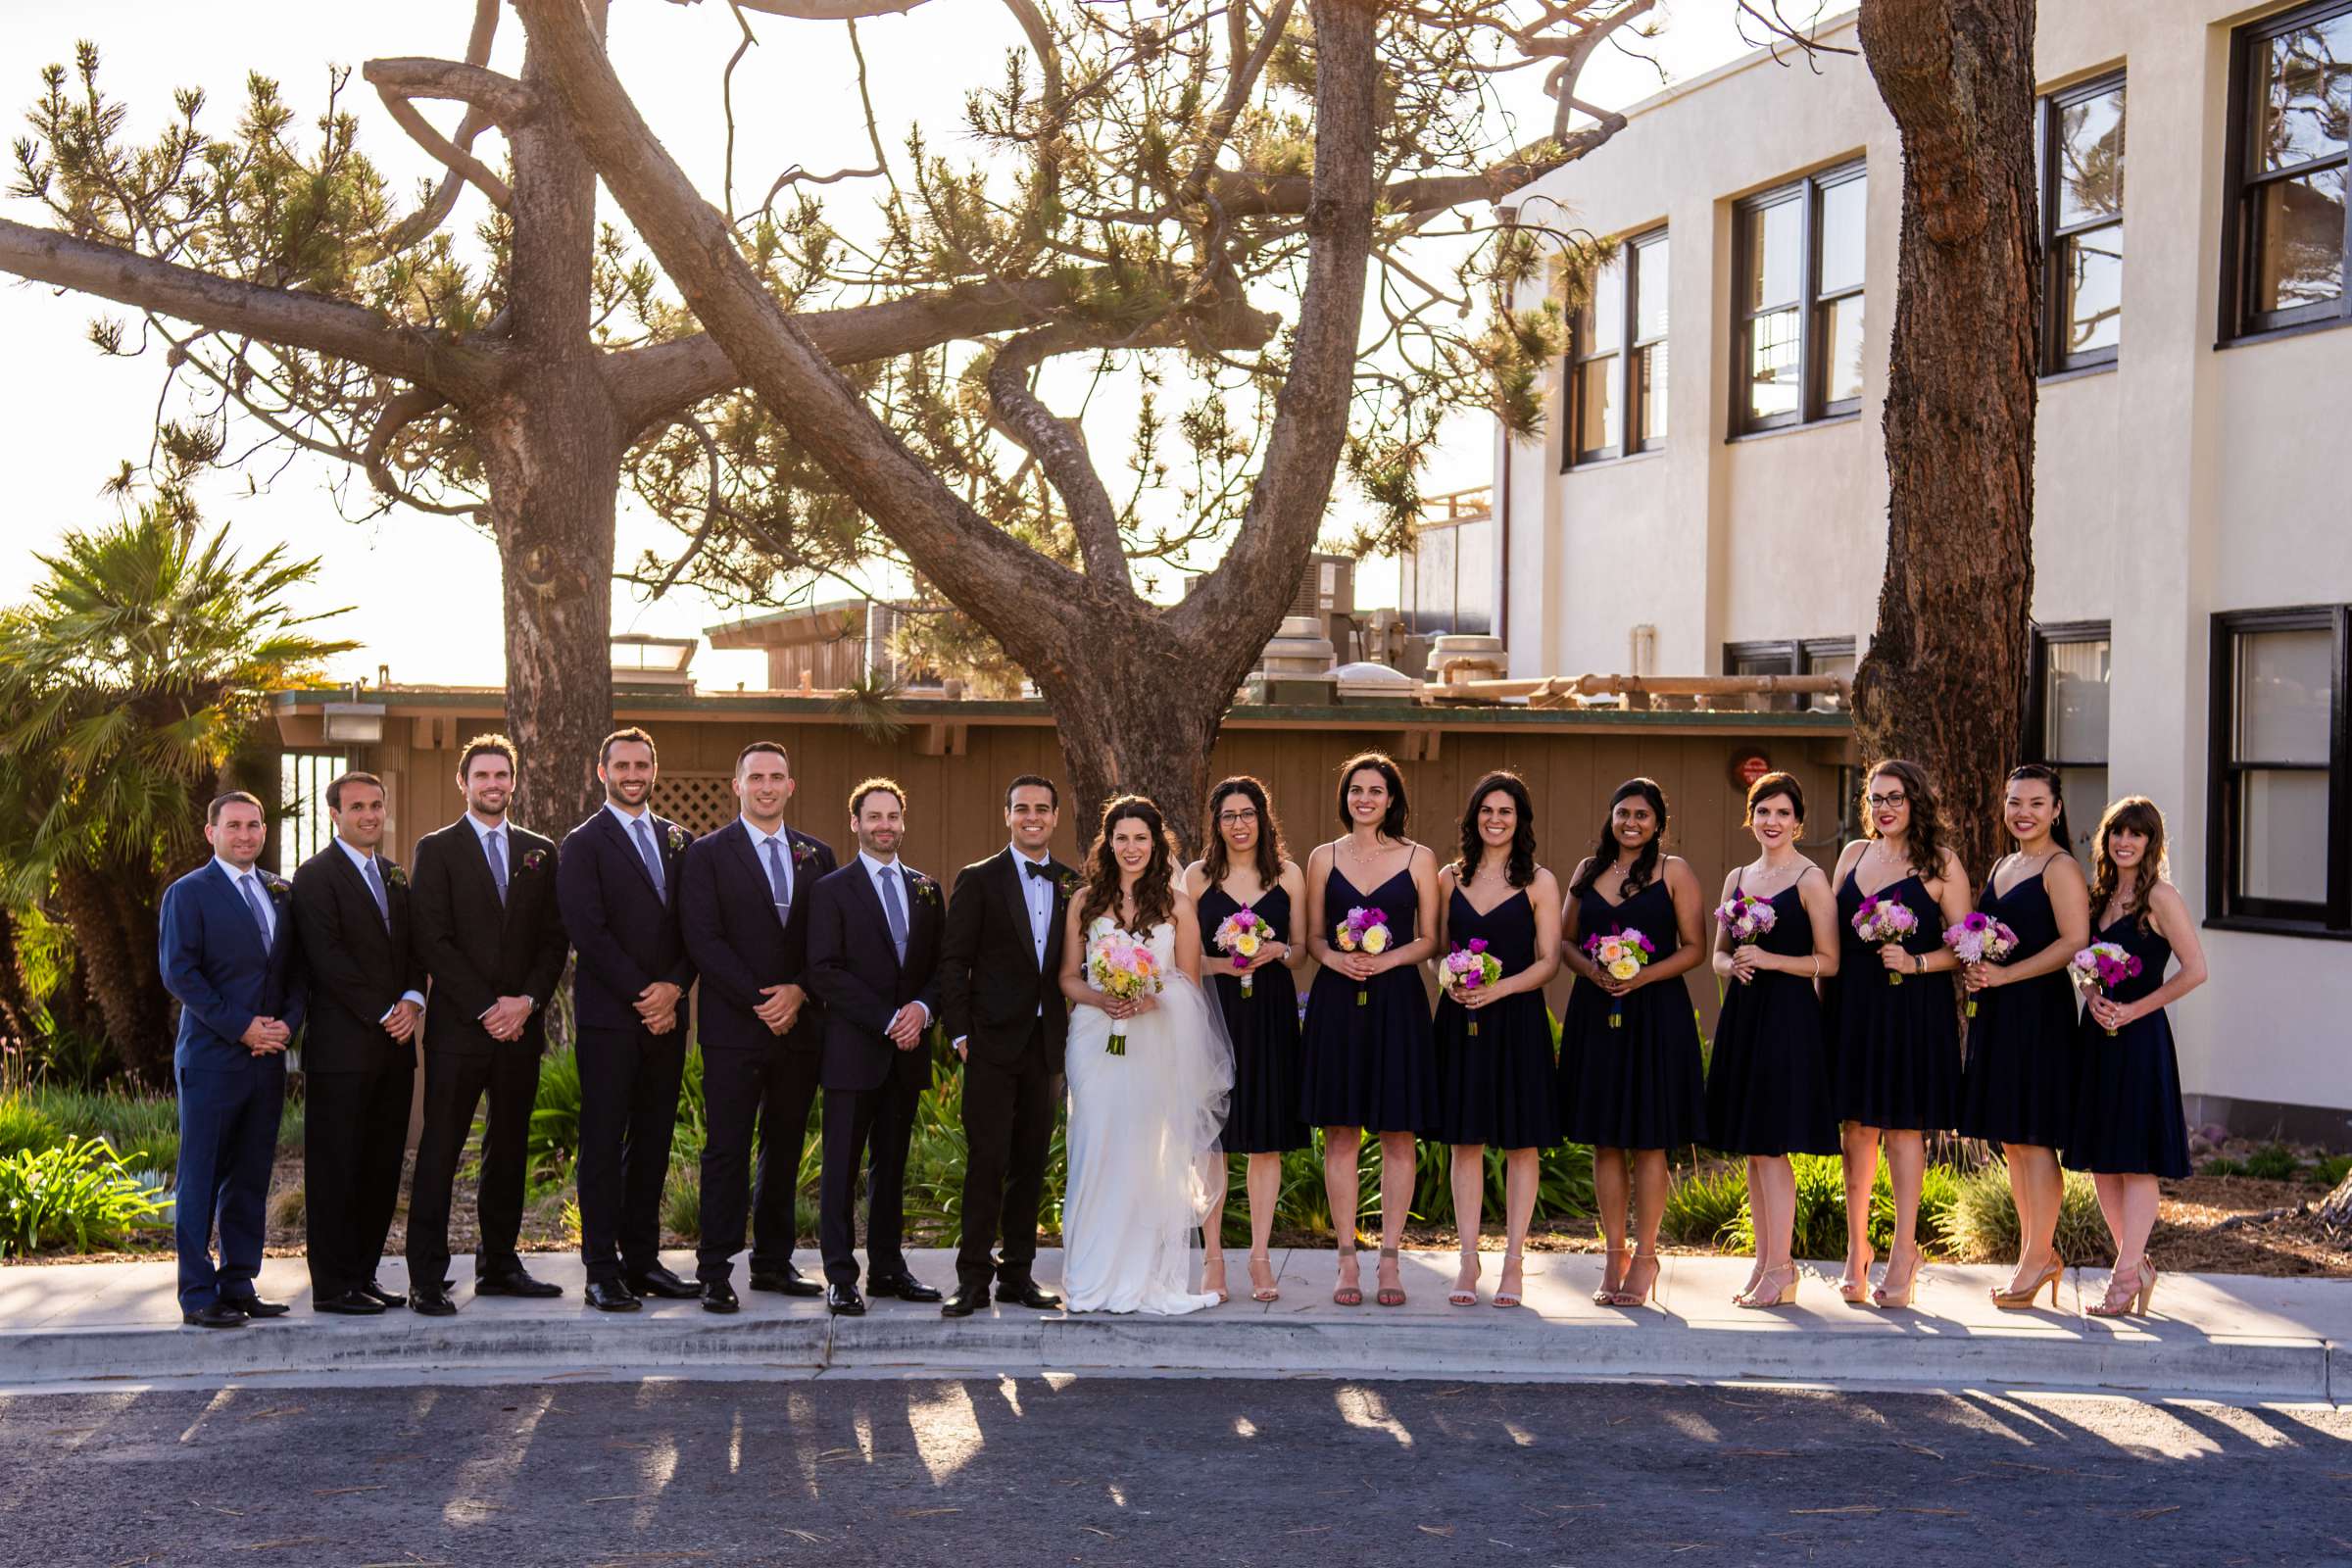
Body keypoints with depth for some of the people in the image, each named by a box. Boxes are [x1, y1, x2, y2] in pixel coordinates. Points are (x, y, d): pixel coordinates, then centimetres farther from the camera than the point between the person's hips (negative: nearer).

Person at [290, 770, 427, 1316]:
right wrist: (382, 1013, -14)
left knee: (382, 1166, 8)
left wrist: (412, 1000, -3)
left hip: (393, 1045, 7)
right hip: (342, 1045, -7)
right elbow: (327, 957, -13)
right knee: (335, 1168, -2)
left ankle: (363, 1275, 17)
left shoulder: (395, 877, 19)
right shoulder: (316, 875, -5)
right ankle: (333, 1286, 2)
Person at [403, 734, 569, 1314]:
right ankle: (426, 1278, -3)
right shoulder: (437, 850, 2)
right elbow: (433, 940, -6)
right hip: (457, 1026, -4)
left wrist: (528, 1001, -6)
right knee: (440, 1150, -5)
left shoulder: (540, 852, 13)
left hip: (520, 1025, 4)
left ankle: (499, 1265, 18)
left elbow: (555, 939, 10)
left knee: (510, 1147, 9)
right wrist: (487, 1007, -12)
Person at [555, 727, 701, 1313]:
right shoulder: (583, 845, -1)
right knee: (603, 1143, -3)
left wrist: (674, 987, -5)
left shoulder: (677, 841, 15)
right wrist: (640, 996, -12)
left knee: (653, 1141, 7)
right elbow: (588, 931, -10)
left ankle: (642, 1259, 14)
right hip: (609, 1016, -5)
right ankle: (603, 1271, 0)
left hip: (665, 1015, 5)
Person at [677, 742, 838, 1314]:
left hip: (799, 1025, 4)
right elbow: (702, 939, -7)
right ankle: (715, 1272, 0)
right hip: (733, 1028, -4)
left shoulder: (817, 855, 13)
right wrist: (758, 1002, -13)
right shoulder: (707, 853, 1)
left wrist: (799, 992, -8)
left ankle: (774, 1262, 17)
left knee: (785, 1148, 9)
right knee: (727, 1149, -3)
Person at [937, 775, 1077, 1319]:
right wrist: (960, 1033, -8)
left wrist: (1071, 1029, 1)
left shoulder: (1071, 885, 10)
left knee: (1032, 1162, 8)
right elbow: (954, 962, -3)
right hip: (993, 1042, -4)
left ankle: (1018, 1273, 15)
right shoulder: (978, 880, -1)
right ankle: (973, 1278, -1)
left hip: (1046, 1043, 4)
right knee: (987, 1160, -6)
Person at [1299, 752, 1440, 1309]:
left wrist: (1386, 959, -13)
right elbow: (1313, 935, 10)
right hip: (1336, 1002, 1)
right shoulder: (1323, 858, 9)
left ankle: (1390, 1259, 8)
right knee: (1340, 1133, 2)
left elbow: (1429, 938, 3)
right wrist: (1334, 957, -11)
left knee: (1398, 1133, 1)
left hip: (1396, 1003, -1)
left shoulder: (1418, 859, 5)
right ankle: (1347, 1260, 8)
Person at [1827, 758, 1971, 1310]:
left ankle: (1904, 1253, 5)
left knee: (1903, 1125, -2)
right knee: (1856, 1126, 6)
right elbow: (1831, 934, 15)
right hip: (1853, 1005, 4)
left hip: (1914, 1010, -4)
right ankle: (1855, 1249, 14)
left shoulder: (1941, 864, -1)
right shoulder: (1853, 854, 13)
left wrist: (1917, 962, -18)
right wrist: (1823, 993, 6)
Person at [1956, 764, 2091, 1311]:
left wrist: (2005, 974, -18)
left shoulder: (2061, 868, -7)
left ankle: (2038, 1259, 1)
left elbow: (2073, 943, -17)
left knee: (2033, 1137, -6)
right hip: (1996, 1014, 9)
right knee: (2010, 1140, 10)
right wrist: (1973, 968, 5)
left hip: (2040, 1012, -9)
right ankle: (2038, 1254, 19)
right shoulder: (2004, 865, 18)